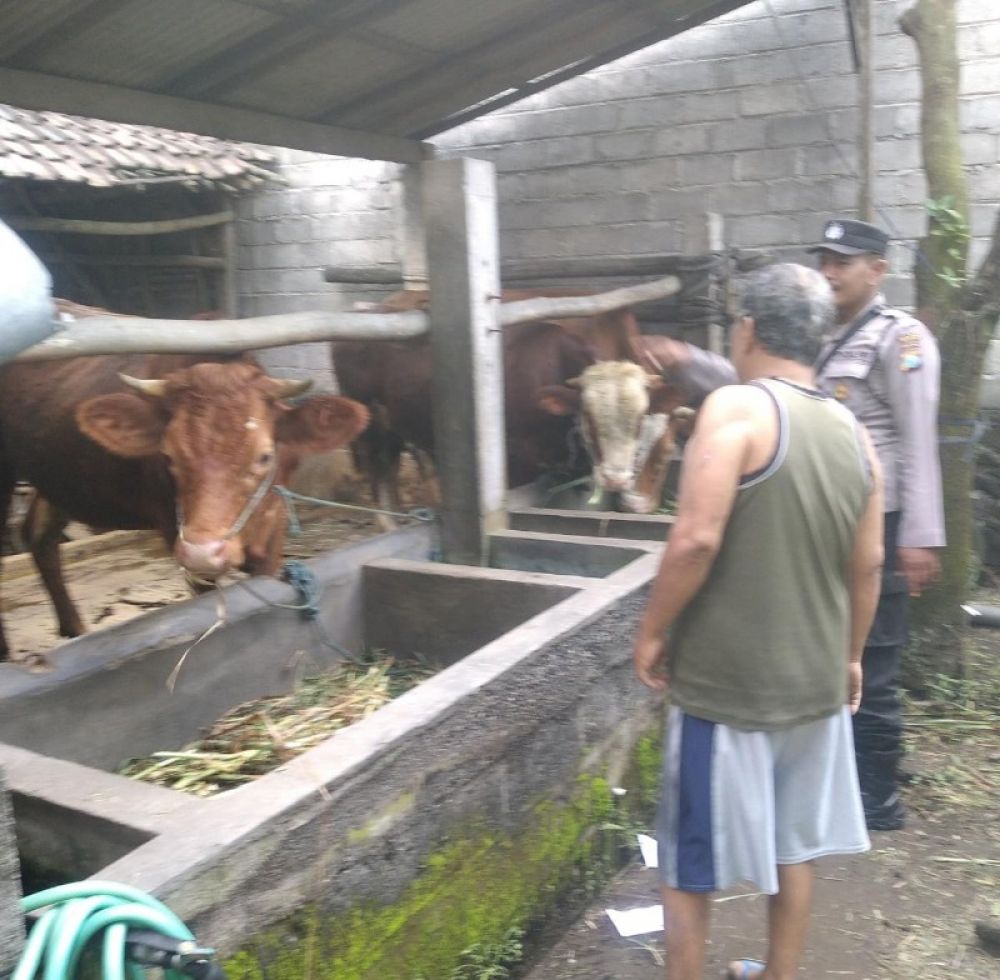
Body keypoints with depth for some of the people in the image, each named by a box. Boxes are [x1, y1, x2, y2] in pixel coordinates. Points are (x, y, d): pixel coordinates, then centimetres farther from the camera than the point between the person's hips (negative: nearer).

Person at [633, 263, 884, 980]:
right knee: (794, 847, 21)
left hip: (724, 681, -6)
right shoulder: (854, 434, 3)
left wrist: (653, 631, -10)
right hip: (814, 681, 7)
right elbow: (868, 566, 8)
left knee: (691, 866, 9)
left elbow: (697, 540, -24)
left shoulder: (737, 408, -16)